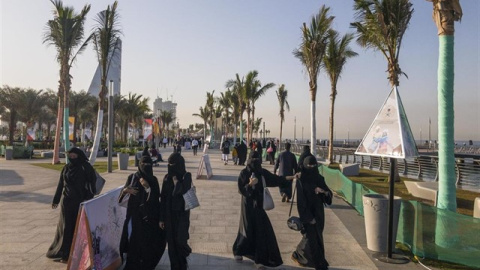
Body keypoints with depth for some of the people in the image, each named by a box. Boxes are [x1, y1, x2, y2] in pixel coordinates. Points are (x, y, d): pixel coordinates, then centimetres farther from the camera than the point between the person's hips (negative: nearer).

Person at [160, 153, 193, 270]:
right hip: (169, 214, 3)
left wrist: (175, 179, -14)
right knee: (171, 242, 7)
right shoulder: (167, 177, 2)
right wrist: (161, 218, 2)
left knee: (180, 240, -4)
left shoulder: (186, 176, -8)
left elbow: (181, 193, -24)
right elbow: (163, 198, 3)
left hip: (182, 213, -3)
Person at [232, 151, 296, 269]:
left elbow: (276, 179, 3)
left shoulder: (262, 172, 2)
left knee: (261, 230, 1)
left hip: (259, 204, 4)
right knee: (248, 230, 3)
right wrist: (250, 184, -28)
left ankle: (259, 258, 11)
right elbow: (241, 190, -11)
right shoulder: (244, 173, -10)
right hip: (248, 205, -4)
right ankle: (238, 251, 30)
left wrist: (291, 177, -5)